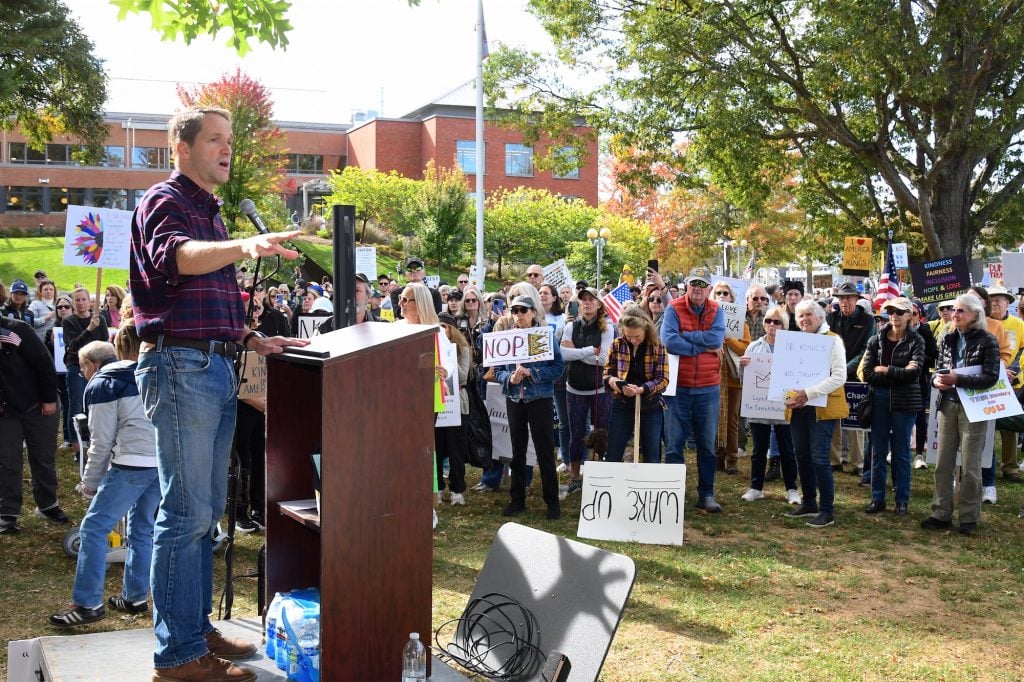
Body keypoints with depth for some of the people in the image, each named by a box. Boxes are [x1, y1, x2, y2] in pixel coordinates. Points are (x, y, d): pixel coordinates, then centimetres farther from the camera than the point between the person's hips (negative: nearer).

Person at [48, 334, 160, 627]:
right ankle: (135, 597, 21)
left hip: (132, 465, -7)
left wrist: (90, 482, 10)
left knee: (94, 527, 1)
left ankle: (87, 604, 0)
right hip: (165, 460, 7)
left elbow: (102, 442, -1)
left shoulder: (100, 386, 2)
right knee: (142, 529, 17)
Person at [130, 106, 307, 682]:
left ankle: (198, 628, 24)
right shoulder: (164, 201, -5)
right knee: (188, 513, -7)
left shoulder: (210, 213, 23)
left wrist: (251, 338, 15)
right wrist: (244, 245, -46)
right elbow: (175, 256, -29)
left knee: (208, 510, 13)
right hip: (182, 366, -9)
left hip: (217, 368, 9)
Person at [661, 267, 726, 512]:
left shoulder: (716, 311, 3)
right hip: (678, 387, -2)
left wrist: (685, 335, -14)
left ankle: (706, 494, 22)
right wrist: (702, 346, -15)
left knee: (707, 445, 11)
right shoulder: (674, 309, -4)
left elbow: (716, 338, -15)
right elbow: (669, 341, -19)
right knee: (674, 444, 5)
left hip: (708, 388, 2)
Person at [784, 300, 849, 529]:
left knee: (819, 458, -7)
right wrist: (790, 394, -4)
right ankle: (808, 503, 23)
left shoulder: (832, 340, -4)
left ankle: (827, 510, 2)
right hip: (798, 408, 6)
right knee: (802, 456, 10)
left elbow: (839, 377, -13)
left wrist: (809, 393, -22)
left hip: (822, 408, -6)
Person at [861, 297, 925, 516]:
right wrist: (899, 374, -13)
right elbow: (867, 374, -6)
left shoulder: (916, 341, -2)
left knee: (901, 451, 6)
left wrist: (884, 370, -10)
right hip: (880, 399, 2)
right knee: (878, 451, 7)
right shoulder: (876, 340, 3)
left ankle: (902, 501, 15)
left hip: (905, 401, -2)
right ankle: (877, 498, 16)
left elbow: (914, 372, -15)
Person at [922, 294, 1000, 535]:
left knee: (970, 467, 5)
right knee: (943, 463, 7)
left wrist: (958, 379, -21)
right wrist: (936, 380, -9)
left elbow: (991, 377, -15)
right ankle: (941, 514, 16)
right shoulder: (949, 339, 8)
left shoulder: (987, 341, -8)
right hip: (948, 406, 5)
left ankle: (969, 518, 16)